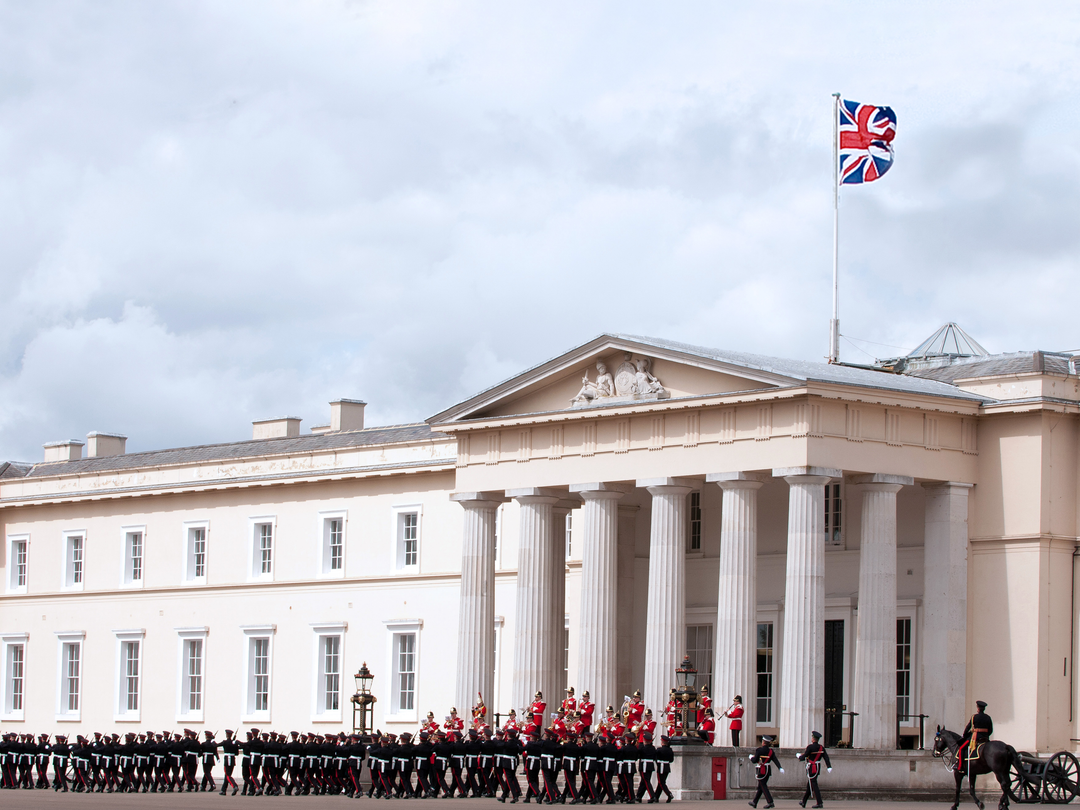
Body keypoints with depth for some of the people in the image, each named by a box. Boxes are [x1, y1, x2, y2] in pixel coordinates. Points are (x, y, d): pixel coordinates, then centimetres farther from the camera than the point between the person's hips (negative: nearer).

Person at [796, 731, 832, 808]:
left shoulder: (810, 747, -16)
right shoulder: (821, 747, 4)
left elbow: (803, 757, -13)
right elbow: (826, 757, -5)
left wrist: (798, 756, 9)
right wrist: (829, 767, -13)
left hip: (811, 769, -8)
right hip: (818, 768, 8)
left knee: (813, 785, -6)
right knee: (809, 785, 16)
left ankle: (819, 803, -11)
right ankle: (803, 802, 26)